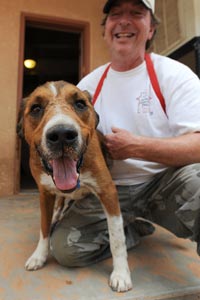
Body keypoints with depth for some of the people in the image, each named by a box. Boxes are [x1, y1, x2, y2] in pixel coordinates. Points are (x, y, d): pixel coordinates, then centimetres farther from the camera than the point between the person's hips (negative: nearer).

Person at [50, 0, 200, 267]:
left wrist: (136, 147, -23)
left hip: (166, 182, -3)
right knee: (64, 247, -11)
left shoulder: (173, 74, -5)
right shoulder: (89, 84, 6)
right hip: (111, 190, 4)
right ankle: (135, 229, 12)